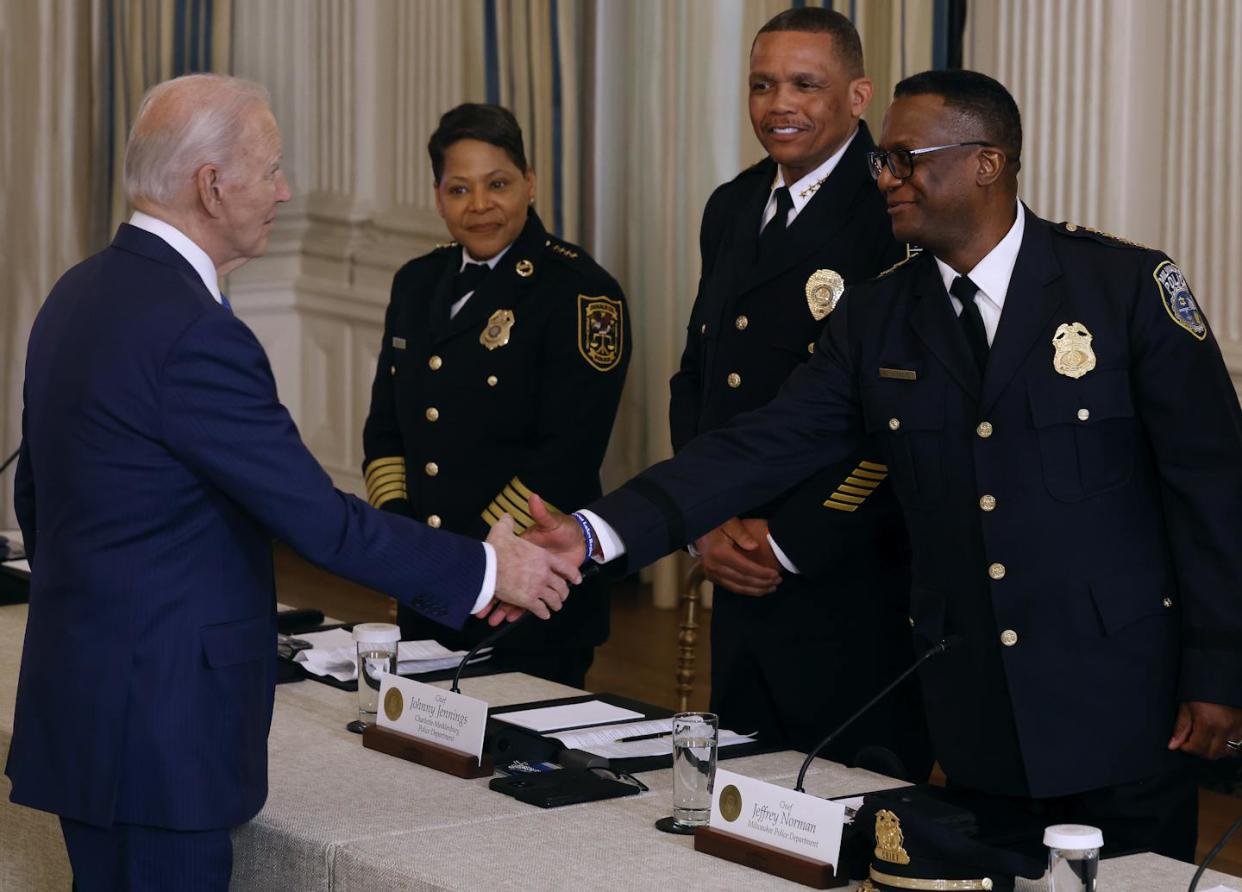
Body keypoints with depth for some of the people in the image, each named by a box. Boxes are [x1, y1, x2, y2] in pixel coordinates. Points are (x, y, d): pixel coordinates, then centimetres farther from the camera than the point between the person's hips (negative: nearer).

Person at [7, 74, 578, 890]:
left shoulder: (81, 294, 9)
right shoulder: (195, 333, -22)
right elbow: (319, 518, -19)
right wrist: (484, 569, -8)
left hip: (77, 693, 10)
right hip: (159, 722, -10)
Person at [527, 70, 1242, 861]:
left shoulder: (1128, 285, -7)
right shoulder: (876, 318, 5)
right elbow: (766, 446, -3)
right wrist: (600, 532, -15)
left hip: (1119, 705, -3)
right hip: (978, 721, 4)